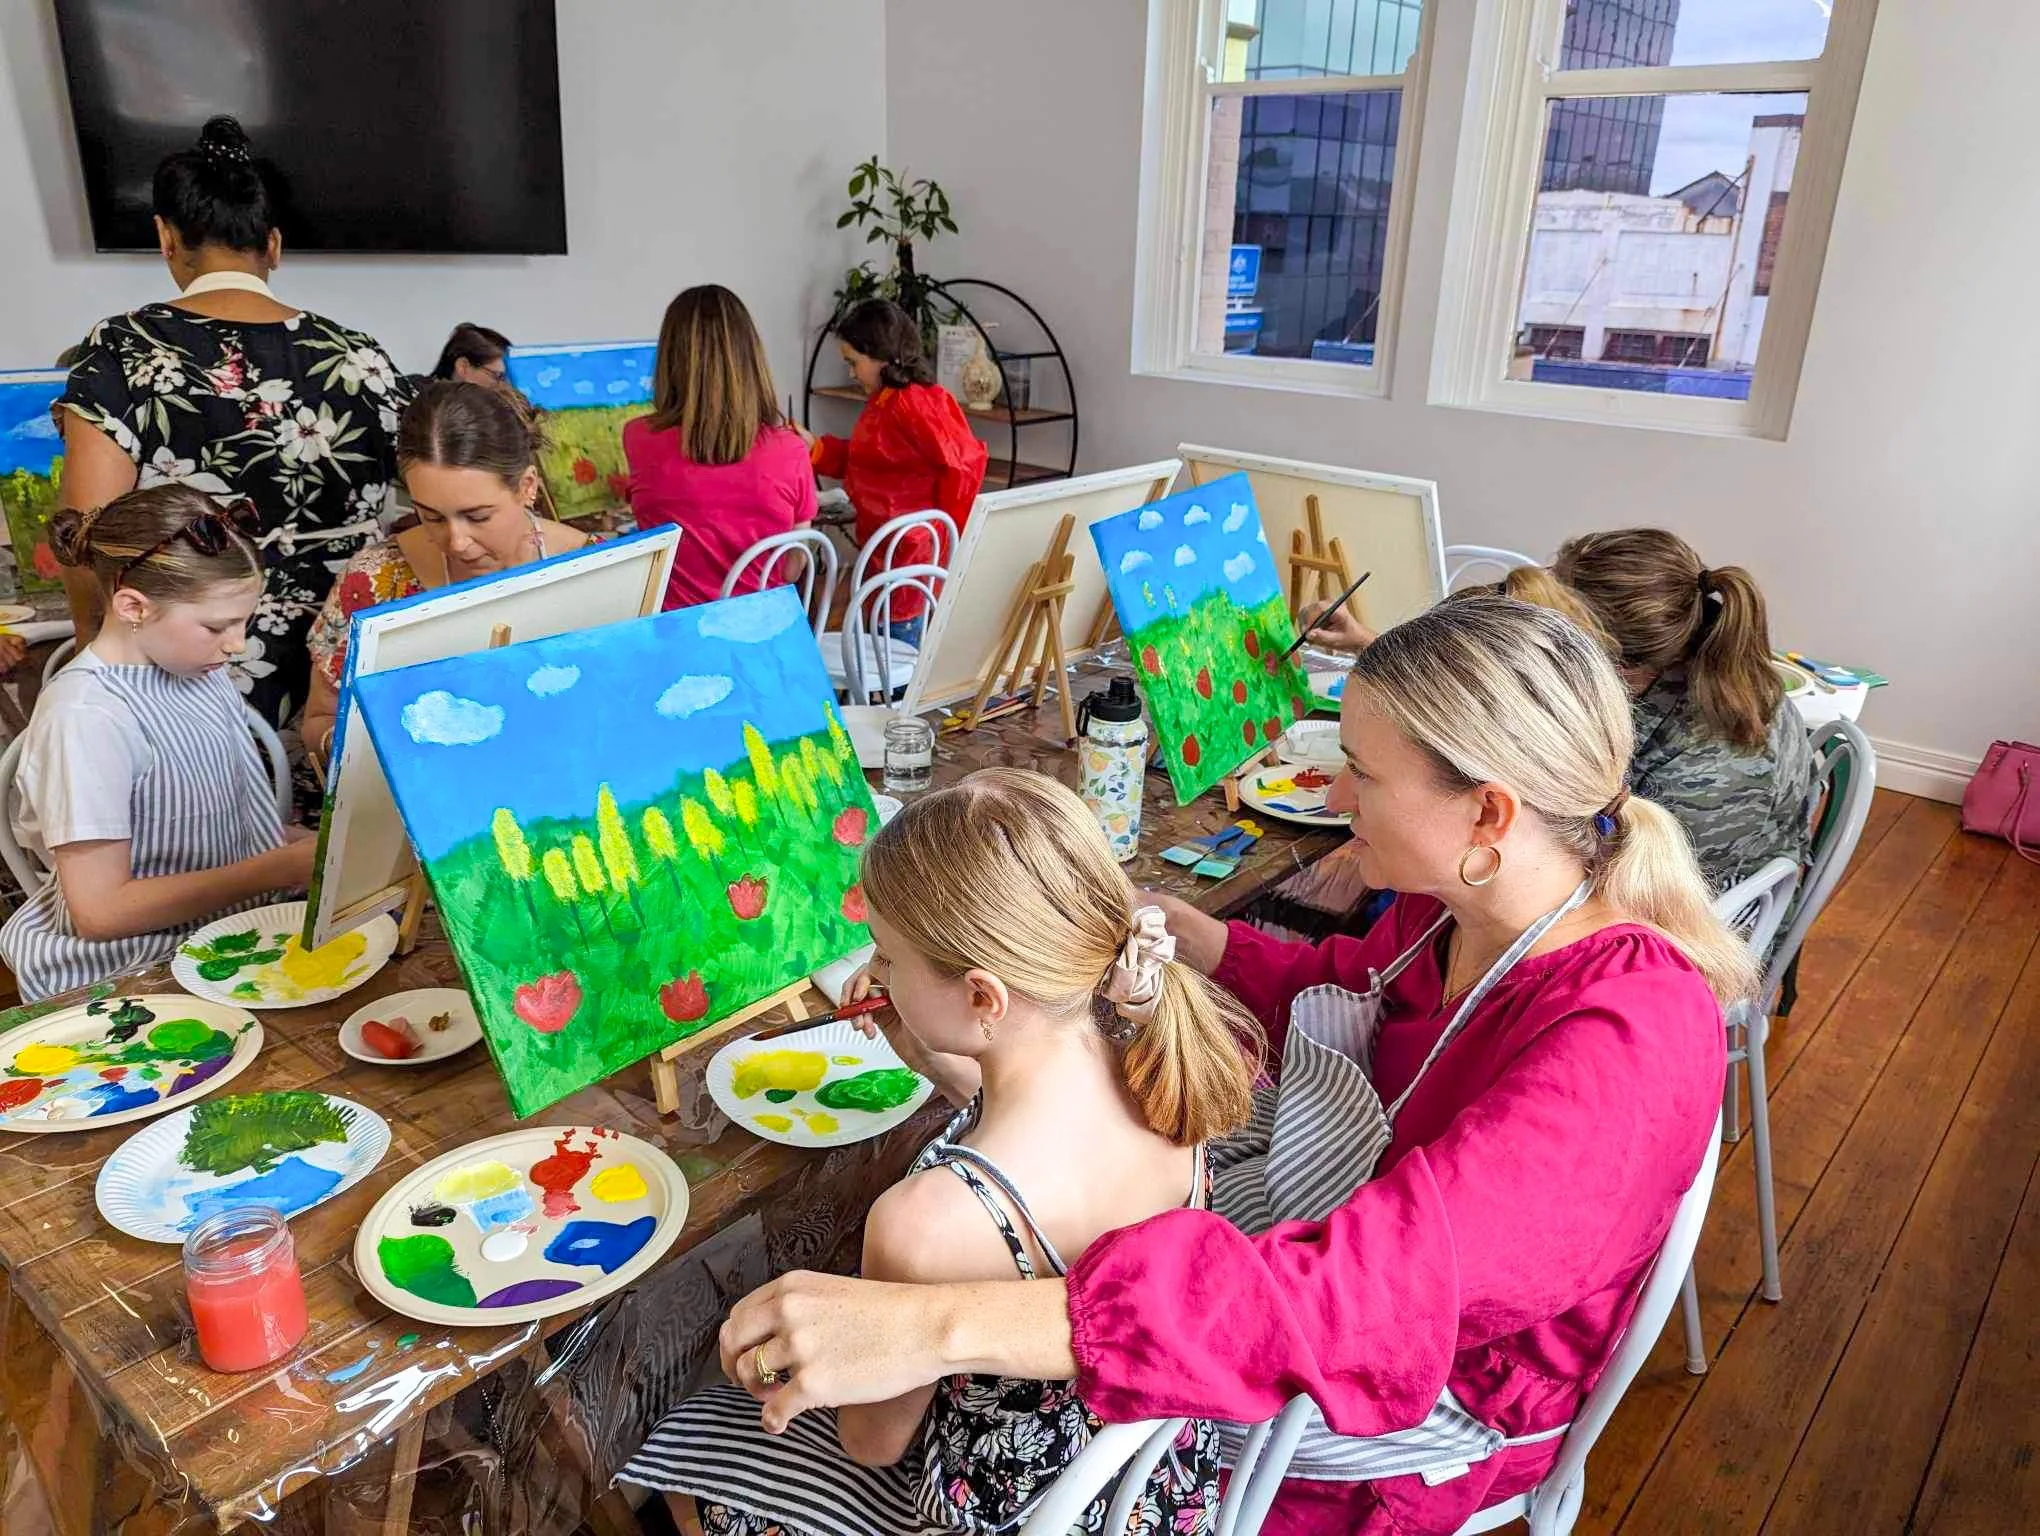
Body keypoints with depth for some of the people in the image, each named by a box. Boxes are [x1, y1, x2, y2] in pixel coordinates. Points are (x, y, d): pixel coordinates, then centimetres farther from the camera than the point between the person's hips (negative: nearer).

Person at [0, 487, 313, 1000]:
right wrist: (279, 869, -21)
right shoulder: (87, 717, -20)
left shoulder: (199, 670, 4)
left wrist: (308, 844, -2)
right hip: (122, 973, -8)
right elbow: (100, 910, -20)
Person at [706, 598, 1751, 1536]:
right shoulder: (1464, 896, -14)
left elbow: (1356, 1298, -48)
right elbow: (1342, 984, 9)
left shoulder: (1625, 1041, -37)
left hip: (1445, 1396, -6)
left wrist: (941, 1327, -54)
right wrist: (1181, 936, -5)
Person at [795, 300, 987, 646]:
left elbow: (964, 463, -23)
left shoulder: (914, 403, -18)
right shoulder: (883, 402, 13)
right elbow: (861, 462, 22)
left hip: (912, 550, -10)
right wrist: (814, 446, 12)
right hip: (886, 552, 10)